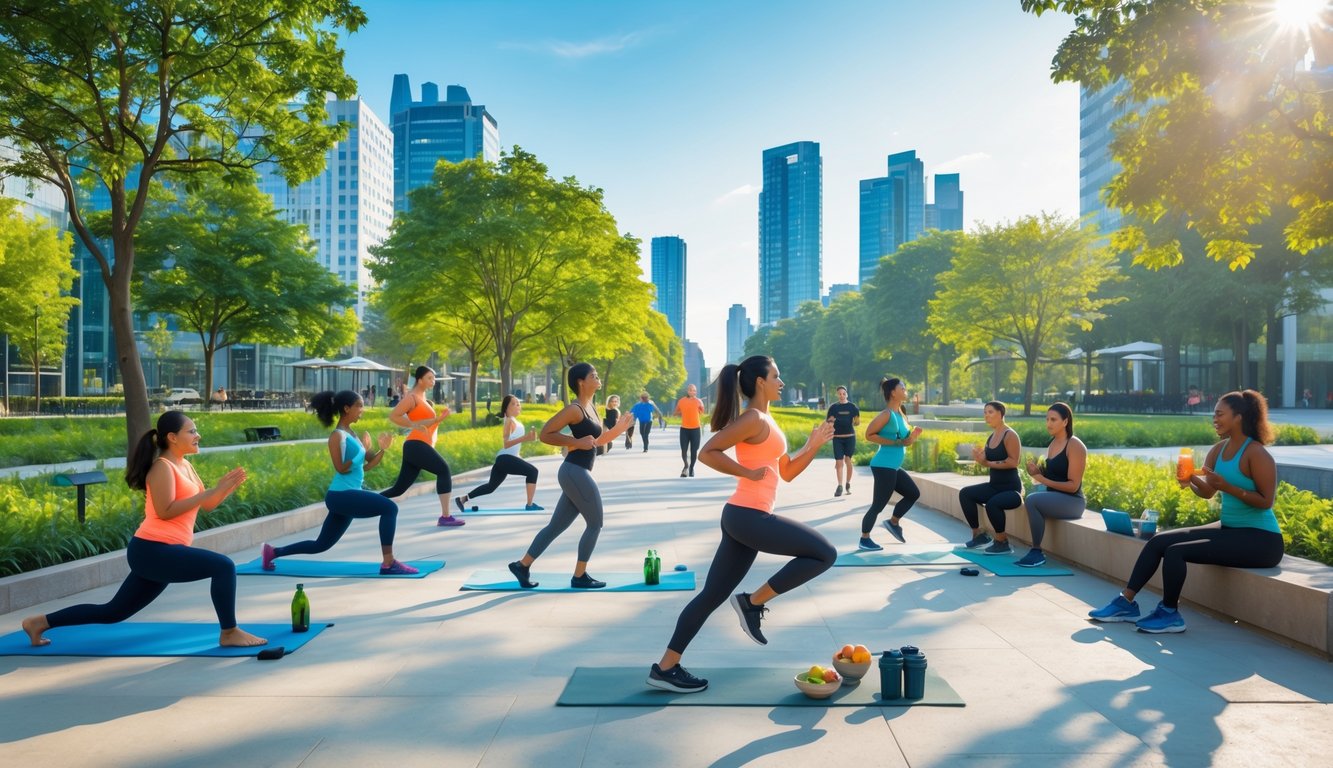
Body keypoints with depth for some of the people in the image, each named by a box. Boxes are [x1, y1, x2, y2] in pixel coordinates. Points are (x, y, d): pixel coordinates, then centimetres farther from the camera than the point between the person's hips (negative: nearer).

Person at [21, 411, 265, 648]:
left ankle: (40, 622, 29)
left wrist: (227, 487, -3)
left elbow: (206, 506, 16)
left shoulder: (184, 466, 16)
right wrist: (210, 491, -22)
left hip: (159, 554, 10)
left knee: (113, 612, 18)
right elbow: (165, 511, -21)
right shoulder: (162, 467, -11)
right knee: (223, 566, -21)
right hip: (154, 551, -10)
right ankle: (229, 633, -11)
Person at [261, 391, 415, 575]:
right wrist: (362, 451, -11)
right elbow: (341, 468, -18)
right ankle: (388, 563, -21)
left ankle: (273, 551, 32)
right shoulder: (338, 435, -11)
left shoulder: (351, 434, 15)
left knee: (321, 544, 19)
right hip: (341, 495, -10)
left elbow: (369, 464, 13)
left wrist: (383, 449, -4)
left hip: (346, 497, 10)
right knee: (390, 508, -22)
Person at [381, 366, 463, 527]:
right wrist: (413, 425, -21)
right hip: (416, 445, -10)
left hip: (419, 447, 10)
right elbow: (393, 416, -14)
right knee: (444, 469, -19)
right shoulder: (412, 397, -5)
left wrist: (441, 417, 7)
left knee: (399, 488, 11)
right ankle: (445, 517, -21)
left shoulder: (423, 397, 23)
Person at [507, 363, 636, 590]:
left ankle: (522, 565, 20)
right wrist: (577, 442, -18)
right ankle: (579, 576, 9)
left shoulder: (591, 407, 15)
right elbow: (545, 434, -15)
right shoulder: (574, 409, -14)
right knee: (595, 524, 0)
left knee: (556, 525, 13)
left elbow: (598, 439, 23)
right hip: (574, 472, -9)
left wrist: (619, 429, 6)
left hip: (579, 473, 9)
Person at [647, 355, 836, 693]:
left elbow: (787, 471, 23)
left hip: (744, 517, 10)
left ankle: (666, 668, 13)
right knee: (825, 553, -2)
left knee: (713, 595, 10)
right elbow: (707, 453, -19)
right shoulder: (754, 419, -11)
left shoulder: (764, 421, 20)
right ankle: (753, 602, 1)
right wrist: (748, 473, -17)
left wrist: (813, 445, 13)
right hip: (750, 516, -10)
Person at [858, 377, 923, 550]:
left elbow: (904, 440, 18)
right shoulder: (886, 414, -15)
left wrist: (913, 436, -2)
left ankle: (893, 522, 29)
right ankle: (864, 540, 9)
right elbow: (869, 435, -18)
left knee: (914, 493, 18)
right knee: (879, 504, -3)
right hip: (884, 466, -10)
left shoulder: (901, 414, 13)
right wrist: (894, 442, -19)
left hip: (894, 467, 10)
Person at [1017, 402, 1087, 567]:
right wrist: (1037, 473, -3)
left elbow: (1073, 486, -16)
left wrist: (1043, 479, -22)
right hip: (1054, 498, 8)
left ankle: (1037, 552, -21)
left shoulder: (1075, 446, -12)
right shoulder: (1052, 443, 12)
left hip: (1072, 502, -8)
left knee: (1033, 500, -30)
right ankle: (1035, 551, -16)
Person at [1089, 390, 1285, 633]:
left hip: (1260, 539, -8)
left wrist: (1227, 487, -26)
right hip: (1228, 528, 8)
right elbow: (1207, 492, 5)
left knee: (1175, 551, -21)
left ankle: (1169, 613, -2)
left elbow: (1266, 501, -17)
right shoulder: (1218, 450, 7)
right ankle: (1126, 602, 0)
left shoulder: (1256, 454, -15)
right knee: (1159, 541, -2)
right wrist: (1191, 480, -16)